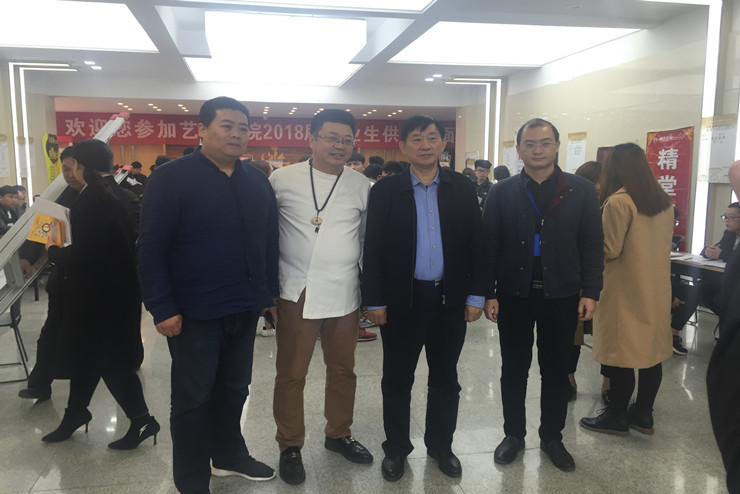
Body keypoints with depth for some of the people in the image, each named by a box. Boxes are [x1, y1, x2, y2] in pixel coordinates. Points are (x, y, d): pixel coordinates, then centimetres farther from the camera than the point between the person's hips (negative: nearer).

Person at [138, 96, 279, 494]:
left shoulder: (257, 181, 8)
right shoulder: (171, 177, -8)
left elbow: (269, 243, 13)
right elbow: (151, 248, -11)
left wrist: (269, 294, 11)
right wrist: (162, 309, -14)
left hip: (245, 310, 5)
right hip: (194, 313, -5)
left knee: (234, 390, 18)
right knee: (193, 398, 9)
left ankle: (229, 455, 39)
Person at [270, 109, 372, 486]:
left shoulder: (362, 186, 4)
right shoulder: (283, 180, -1)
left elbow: (369, 239, 12)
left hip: (344, 295, 3)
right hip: (296, 294, -2)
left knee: (343, 370, 15)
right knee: (291, 374, 7)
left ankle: (338, 434, 37)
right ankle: (290, 446, 26)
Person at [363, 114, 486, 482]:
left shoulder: (462, 188, 3)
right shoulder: (384, 191, -2)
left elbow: (476, 244, 3)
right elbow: (372, 250, -4)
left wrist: (476, 296, -1)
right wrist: (374, 301, -8)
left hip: (451, 299, 2)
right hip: (401, 300, -1)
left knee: (445, 379, 14)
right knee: (397, 380, 10)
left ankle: (440, 445, 33)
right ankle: (396, 448, 29)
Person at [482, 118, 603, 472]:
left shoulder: (581, 190, 1)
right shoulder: (501, 192, 0)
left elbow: (592, 245, 1)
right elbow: (489, 246, -1)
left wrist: (590, 292, -5)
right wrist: (489, 293, -5)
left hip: (561, 295, 0)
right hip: (514, 294, 0)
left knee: (556, 370, 12)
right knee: (514, 369, 11)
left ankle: (552, 437, 30)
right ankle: (513, 434, 29)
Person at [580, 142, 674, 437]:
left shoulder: (618, 202, -17)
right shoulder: (665, 202, 8)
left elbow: (609, 250, -16)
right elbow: (664, 243, 15)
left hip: (626, 292, -8)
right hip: (656, 289, 8)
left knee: (621, 353, 3)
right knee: (652, 349, 13)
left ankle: (617, 416, 14)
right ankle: (643, 413, 24)